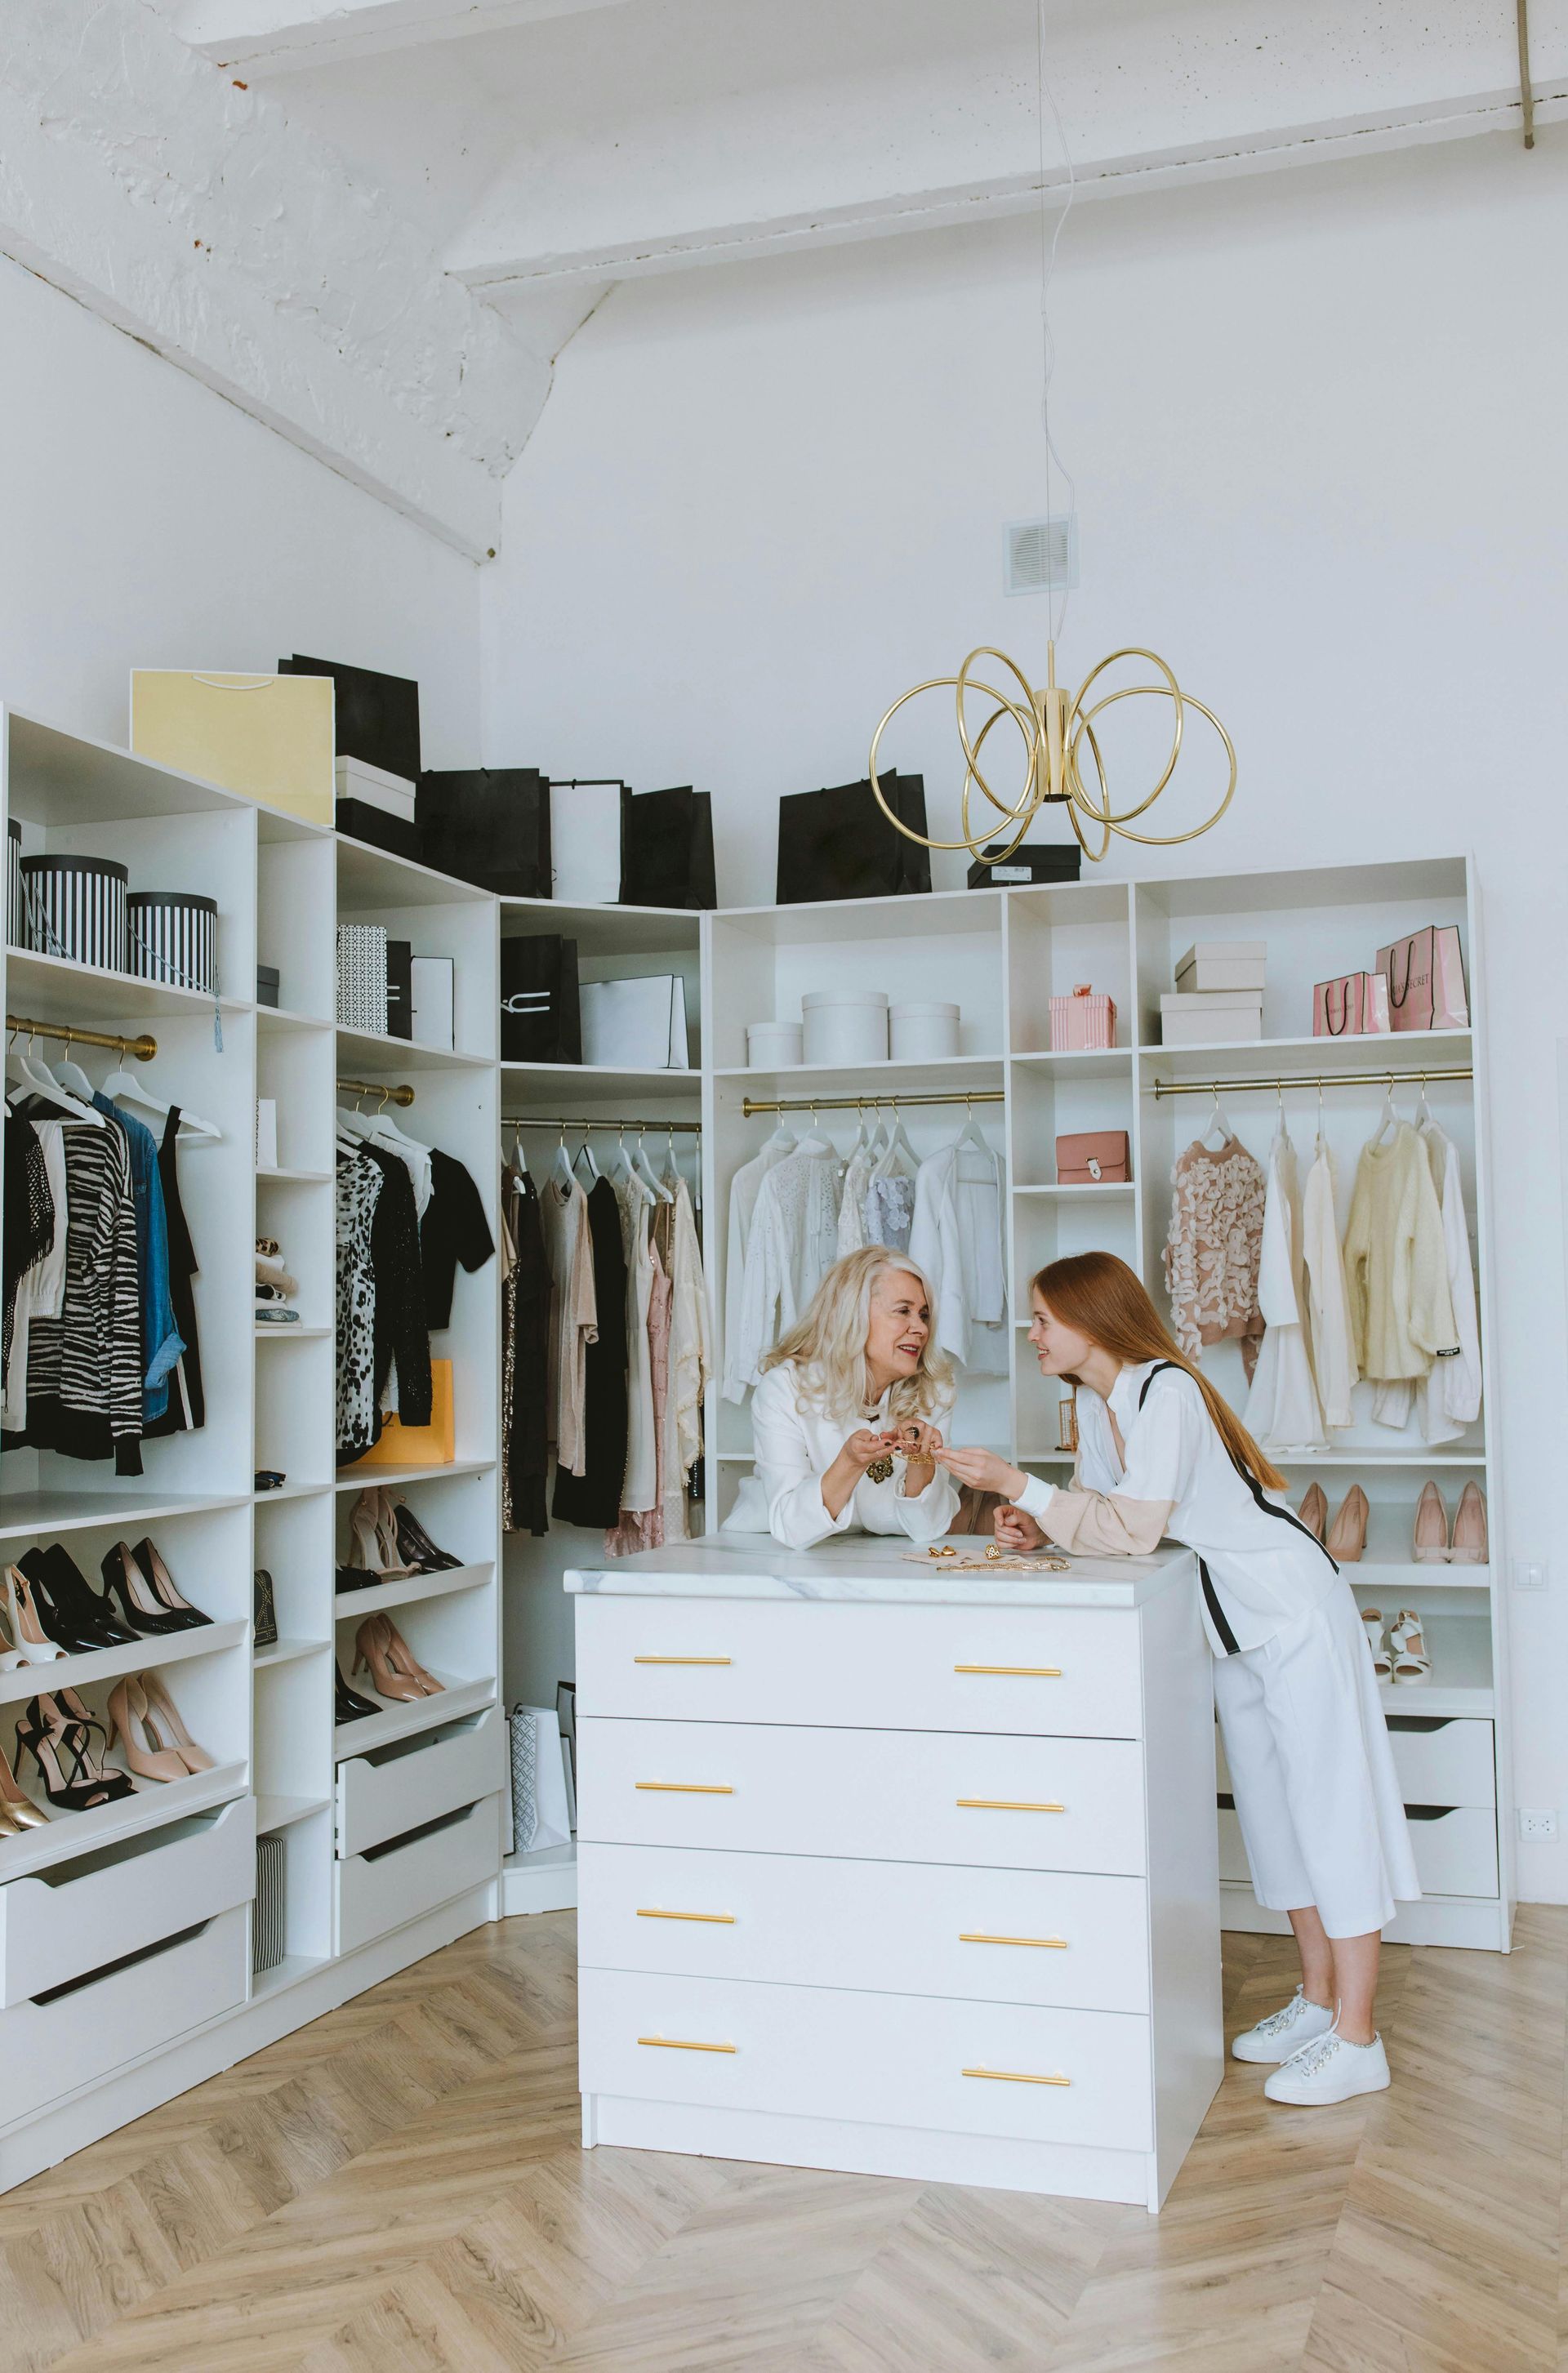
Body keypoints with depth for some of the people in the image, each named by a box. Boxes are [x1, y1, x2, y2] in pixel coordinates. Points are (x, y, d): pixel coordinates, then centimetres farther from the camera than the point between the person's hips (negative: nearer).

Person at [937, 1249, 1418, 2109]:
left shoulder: (1166, 1391, -24)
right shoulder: (1095, 1402, 3)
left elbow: (1134, 1528, -29)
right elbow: (1099, 1507, 9)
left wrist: (1018, 1484, -27)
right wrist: (1036, 1526, -11)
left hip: (1294, 1609, -9)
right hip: (1235, 1621, 9)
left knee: (1328, 1801, -4)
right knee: (1271, 1805, 14)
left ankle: (1356, 2040, 2)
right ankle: (1316, 1999, 26)